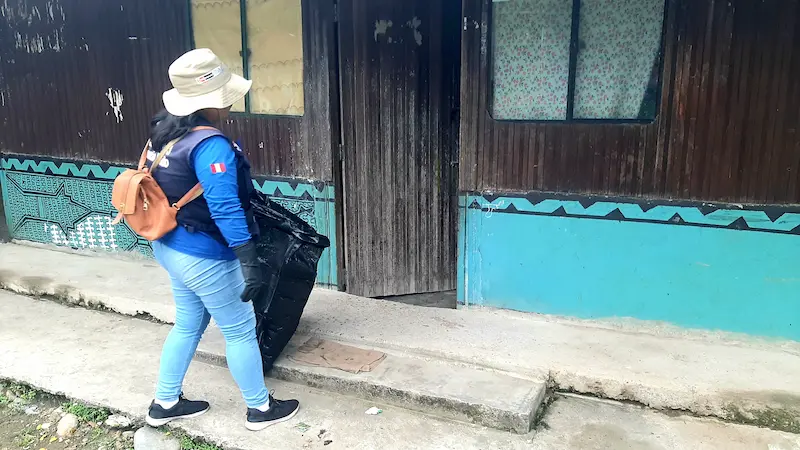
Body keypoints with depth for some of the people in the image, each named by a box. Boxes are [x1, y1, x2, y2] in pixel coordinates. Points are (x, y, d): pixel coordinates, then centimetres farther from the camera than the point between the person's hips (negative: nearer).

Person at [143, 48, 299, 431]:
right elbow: (225, 209, -31)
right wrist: (250, 262, -29)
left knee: (188, 324, 24)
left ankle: (165, 404, 38)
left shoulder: (165, 129, 3)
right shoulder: (210, 145, -26)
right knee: (240, 331, 8)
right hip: (203, 257, -9)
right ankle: (260, 409, 25)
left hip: (171, 247, 9)